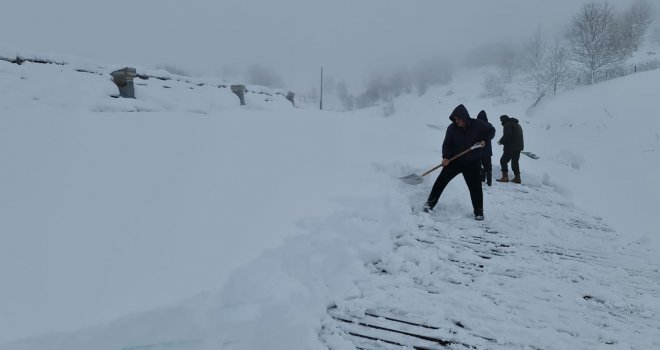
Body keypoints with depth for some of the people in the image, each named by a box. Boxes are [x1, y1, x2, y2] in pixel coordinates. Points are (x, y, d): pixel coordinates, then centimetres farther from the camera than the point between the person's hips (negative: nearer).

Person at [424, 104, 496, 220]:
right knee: (441, 180, -3)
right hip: (454, 161, 1)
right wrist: (446, 156, -21)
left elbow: (491, 130, 5)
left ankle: (479, 211, 18)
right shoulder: (452, 128, -12)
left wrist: (484, 139, -12)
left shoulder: (478, 125, -11)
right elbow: (447, 144, -6)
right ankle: (430, 203, 10)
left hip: (472, 163, 0)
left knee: (475, 187, 1)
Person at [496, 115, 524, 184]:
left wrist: (501, 141, -5)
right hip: (519, 147, 9)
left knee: (503, 160, -4)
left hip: (511, 147, -9)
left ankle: (505, 177, -12)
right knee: (515, 161, 15)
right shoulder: (517, 125, 23)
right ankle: (517, 177, 13)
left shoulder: (507, 125, -8)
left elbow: (507, 135, -20)